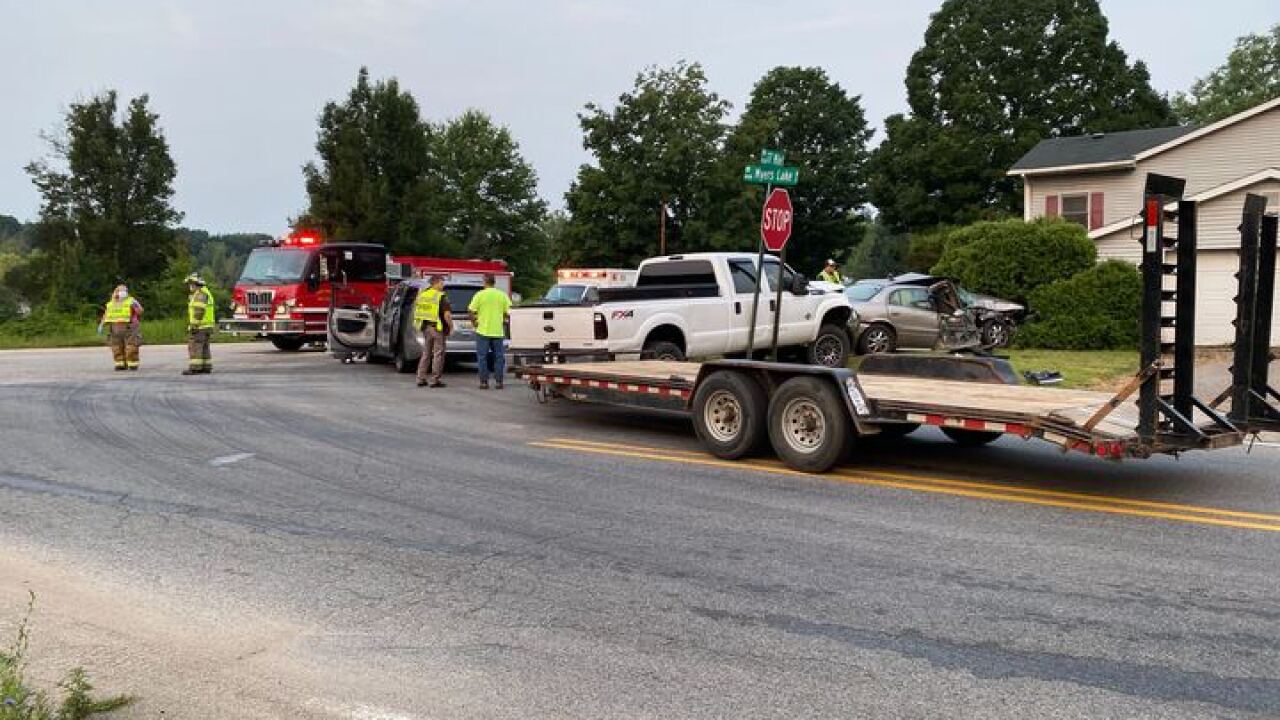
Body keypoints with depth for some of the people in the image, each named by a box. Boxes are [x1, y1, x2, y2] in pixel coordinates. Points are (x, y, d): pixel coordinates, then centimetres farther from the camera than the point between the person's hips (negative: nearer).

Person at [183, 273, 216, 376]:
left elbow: (198, 311, -22)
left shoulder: (200, 294, -14)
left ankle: (195, 368, -12)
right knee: (204, 348, 9)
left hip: (199, 327, -10)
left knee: (195, 347, -10)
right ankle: (206, 368, 9)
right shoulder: (205, 293, 19)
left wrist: (194, 325, -23)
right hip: (206, 327, 10)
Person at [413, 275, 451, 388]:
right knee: (438, 354, 1)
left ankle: (421, 379, 17)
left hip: (426, 327, 7)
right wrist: (451, 326, -5)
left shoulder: (422, 294, 7)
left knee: (426, 353, 16)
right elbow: (447, 315, -19)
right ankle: (434, 380, 1)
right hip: (438, 328, -7)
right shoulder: (441, 296, -13)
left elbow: (416, 310, 13)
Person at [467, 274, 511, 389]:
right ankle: (499, 381, 8)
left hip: (483, 331, -2)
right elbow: (508, 312, 0)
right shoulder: (502, 295, 2)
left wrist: (474, 322, 6)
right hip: (498, 331, 2)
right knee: (499, 357, 9)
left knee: (482, 357, 4)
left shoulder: (480, 295, -6)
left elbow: (472, 311, -8)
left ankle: (484, 381, 2)